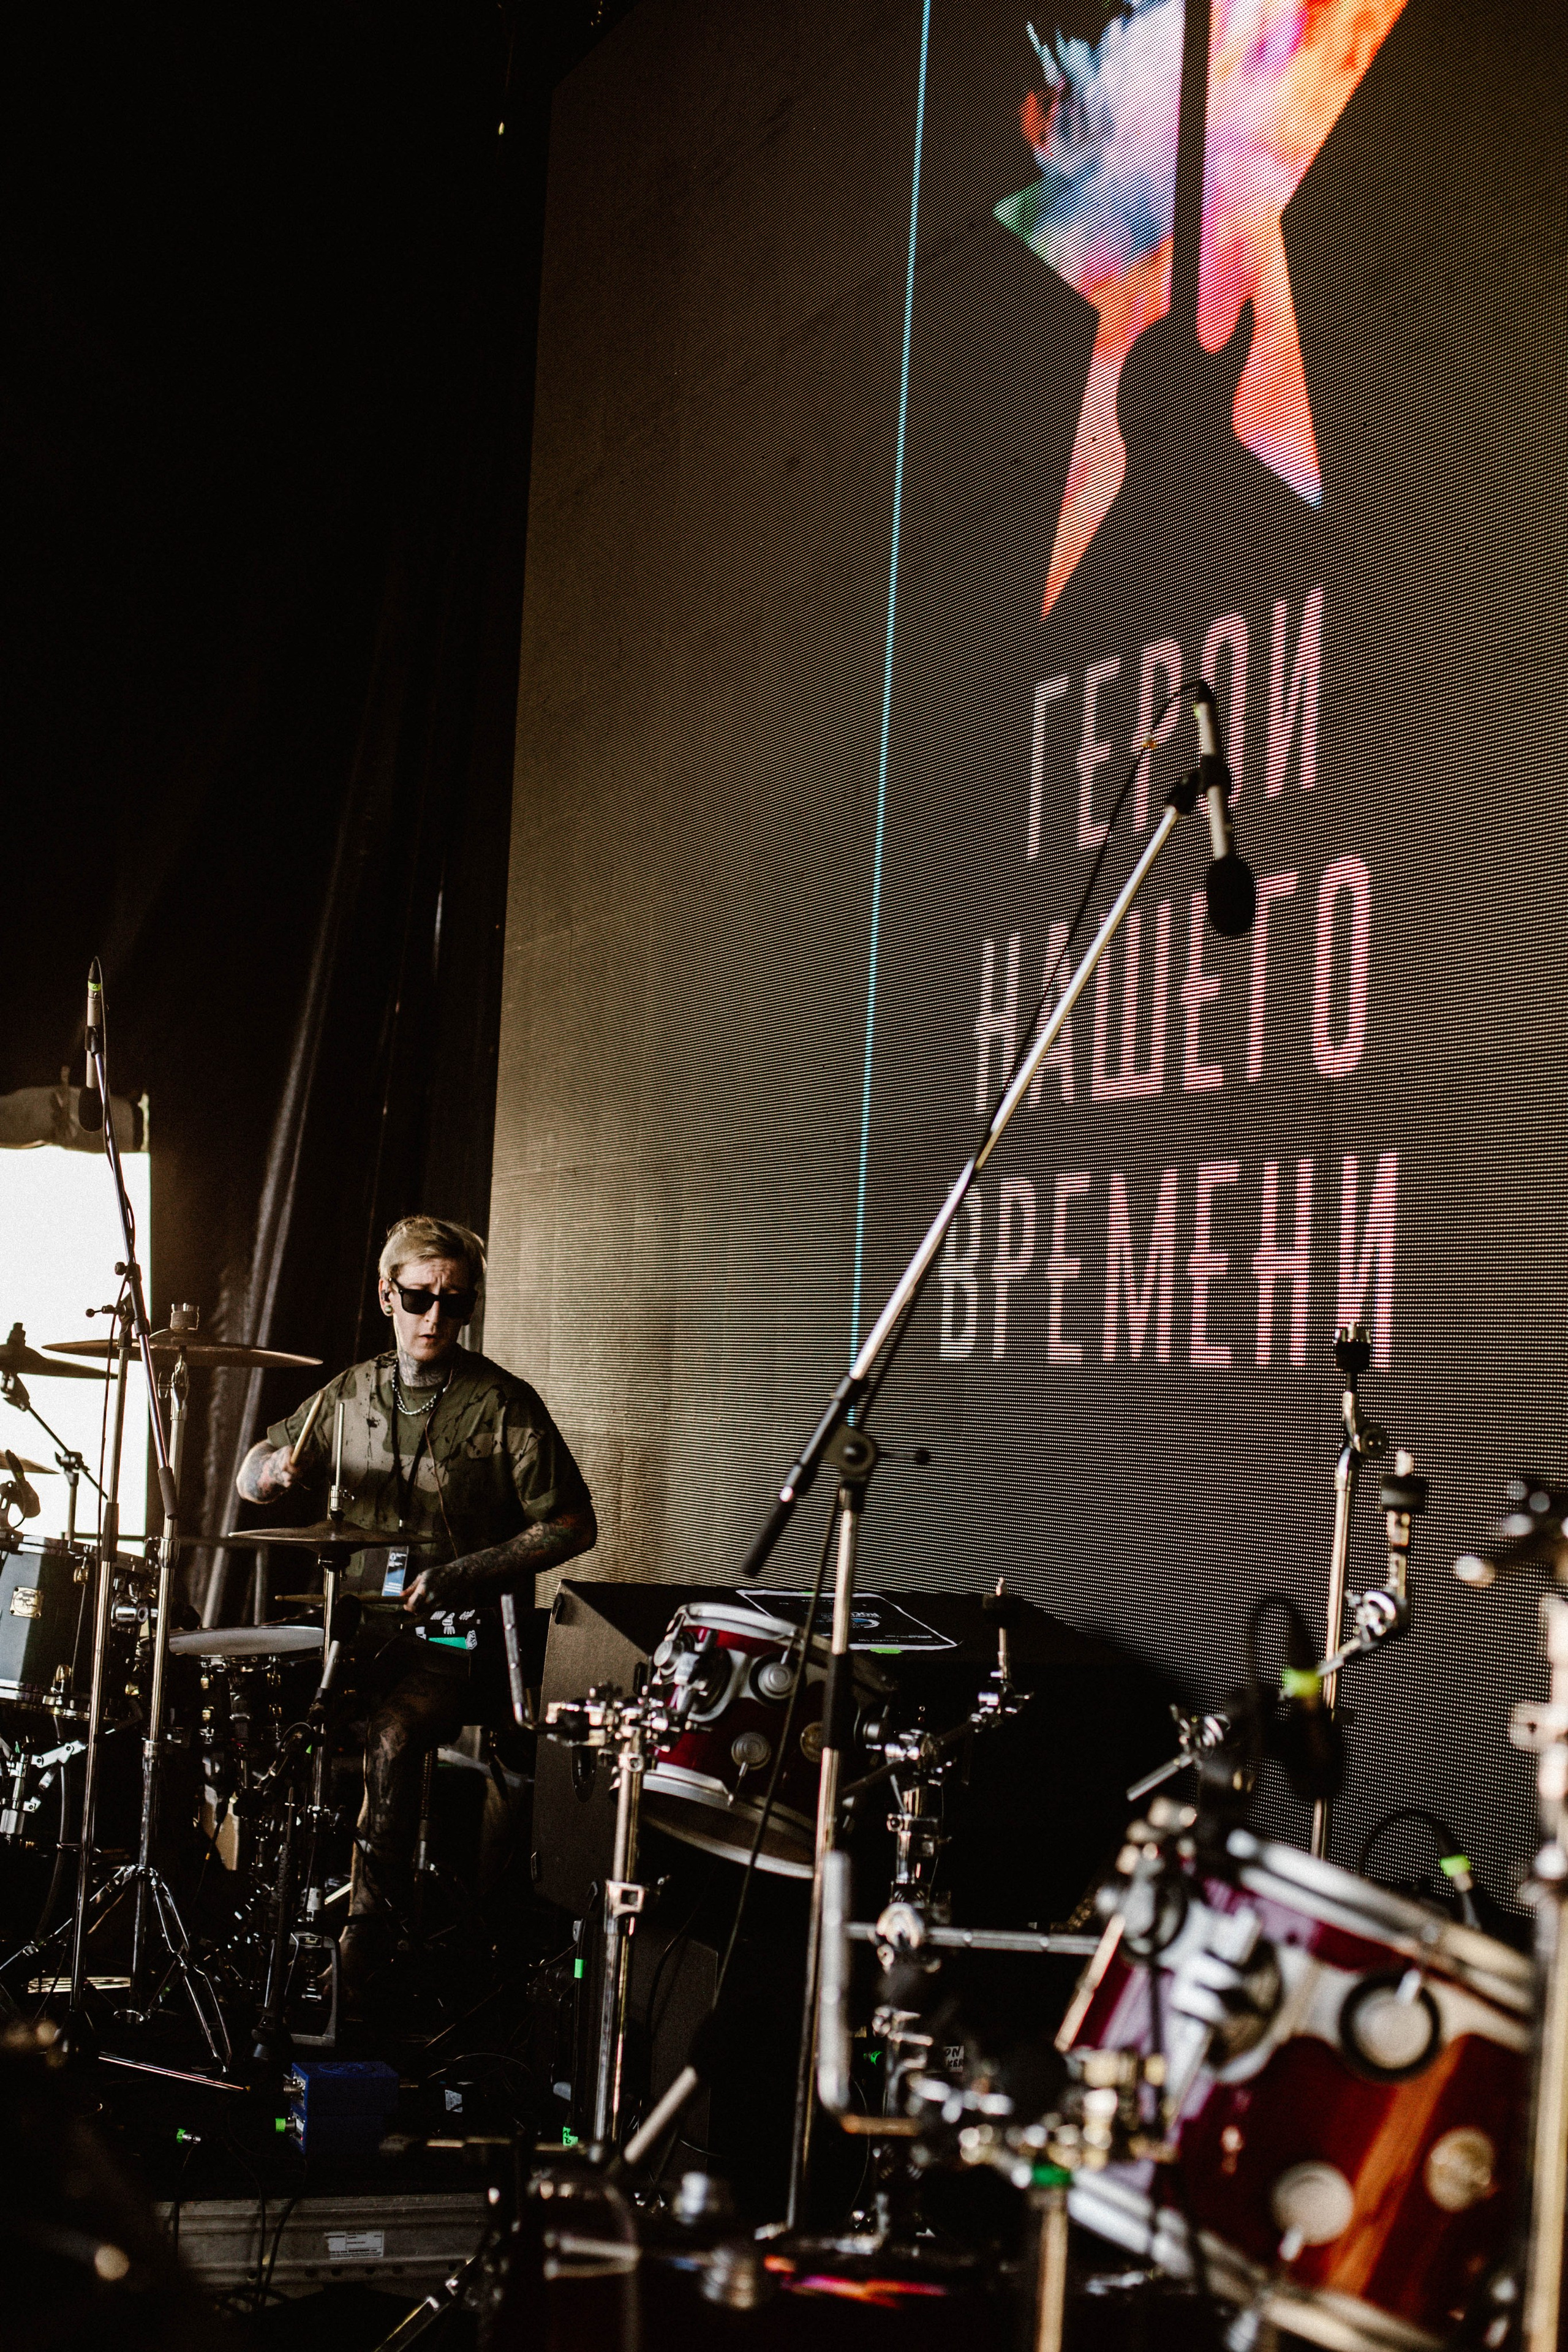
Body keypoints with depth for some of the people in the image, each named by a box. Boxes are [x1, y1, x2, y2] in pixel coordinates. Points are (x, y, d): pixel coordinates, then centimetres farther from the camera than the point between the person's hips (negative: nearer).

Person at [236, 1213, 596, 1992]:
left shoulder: (504, 1405, -4)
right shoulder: (351, 1393, 11)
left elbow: (571, 1527, -5)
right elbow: (251, 1478, 21)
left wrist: (460, 1575, -15)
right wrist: (276, 1470, -5)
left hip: (458, 1639, -5)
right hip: (357, 1625, 5)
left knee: (388, 1733, -30)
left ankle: (367, 1938, -21)